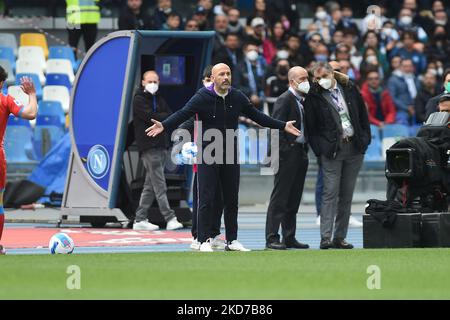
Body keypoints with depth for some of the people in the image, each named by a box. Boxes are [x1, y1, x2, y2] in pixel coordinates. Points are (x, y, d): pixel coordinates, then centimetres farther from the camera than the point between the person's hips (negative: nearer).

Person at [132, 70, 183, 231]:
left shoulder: (159, 100, 20)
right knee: (159, 185, -12)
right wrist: (166, 117, -2)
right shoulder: (139, 100, -1)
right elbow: (150, 117, -15)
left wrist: (160, 118, -8)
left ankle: (140, 220, 12)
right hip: (149, 146, -7)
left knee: (150, 186, 8)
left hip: (162, 146, 7)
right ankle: (170, 218, -16)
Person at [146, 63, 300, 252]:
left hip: (230, 155, 4)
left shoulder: (237, 97, 4)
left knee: (232, 200, 9)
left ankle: (232, 240, 17)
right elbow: (183, 114, -18)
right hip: (208, 156, -4)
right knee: (206, 199, -4)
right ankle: (205, 241, 0)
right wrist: (164, 126, -35)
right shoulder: (202, 97, -9)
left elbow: (257, 116, 13)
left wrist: (282, 126, 14)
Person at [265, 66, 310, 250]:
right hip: (288, 154, -9)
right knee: (279, 198, -6)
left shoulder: (303, 101, 16)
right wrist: (283, 151, -19)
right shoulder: (284, 100, -10)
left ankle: (289, 238, 16)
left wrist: (305, 150, 13)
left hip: (300, 154, 9)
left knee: (294, 199, 11)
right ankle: (272, 238, -5)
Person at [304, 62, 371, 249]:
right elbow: (311, 128, -2)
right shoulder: (314, 97, -3)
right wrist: (320, 148, -10)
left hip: (354, 148, 4)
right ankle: (325, 237, -11)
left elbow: (363, 114, 13)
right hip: (332, 150, -4)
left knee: (347, 195, 6)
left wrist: (365, 139, 6)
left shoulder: (349, 89, 7)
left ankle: (340, 237, 10)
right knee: (330, 193, -10)